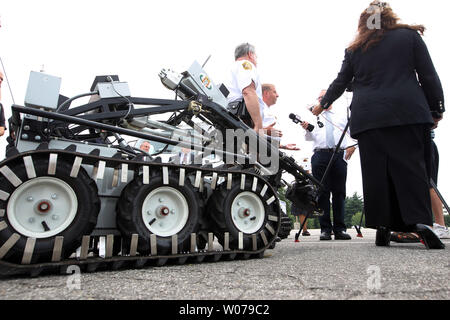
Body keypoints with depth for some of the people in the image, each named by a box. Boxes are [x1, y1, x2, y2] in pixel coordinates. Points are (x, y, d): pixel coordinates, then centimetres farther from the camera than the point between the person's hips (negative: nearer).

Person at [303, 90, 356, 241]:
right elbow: (309, 137, 9)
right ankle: (325, 229, -1)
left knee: (339, 192, -2)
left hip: (339, 156, 1)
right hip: (320, 155, -1)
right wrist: (306, 129, -12)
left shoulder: (341, 117, 23)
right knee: (322, 192, -5)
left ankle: (340, 229, 2)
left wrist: (351, 146, -7)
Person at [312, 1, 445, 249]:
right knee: (411, 166, -2)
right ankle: (420, 221, -13)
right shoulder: (409, 35, 14)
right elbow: (428, 75, 9)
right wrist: (436, 108, 15)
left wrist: (323, 104, 36)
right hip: (407, 112, 0)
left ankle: (382, 226, 1)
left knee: (375, 171, 0)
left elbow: (340, 83, 21)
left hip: (367, 116, 1)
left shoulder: (354, 50, 15)